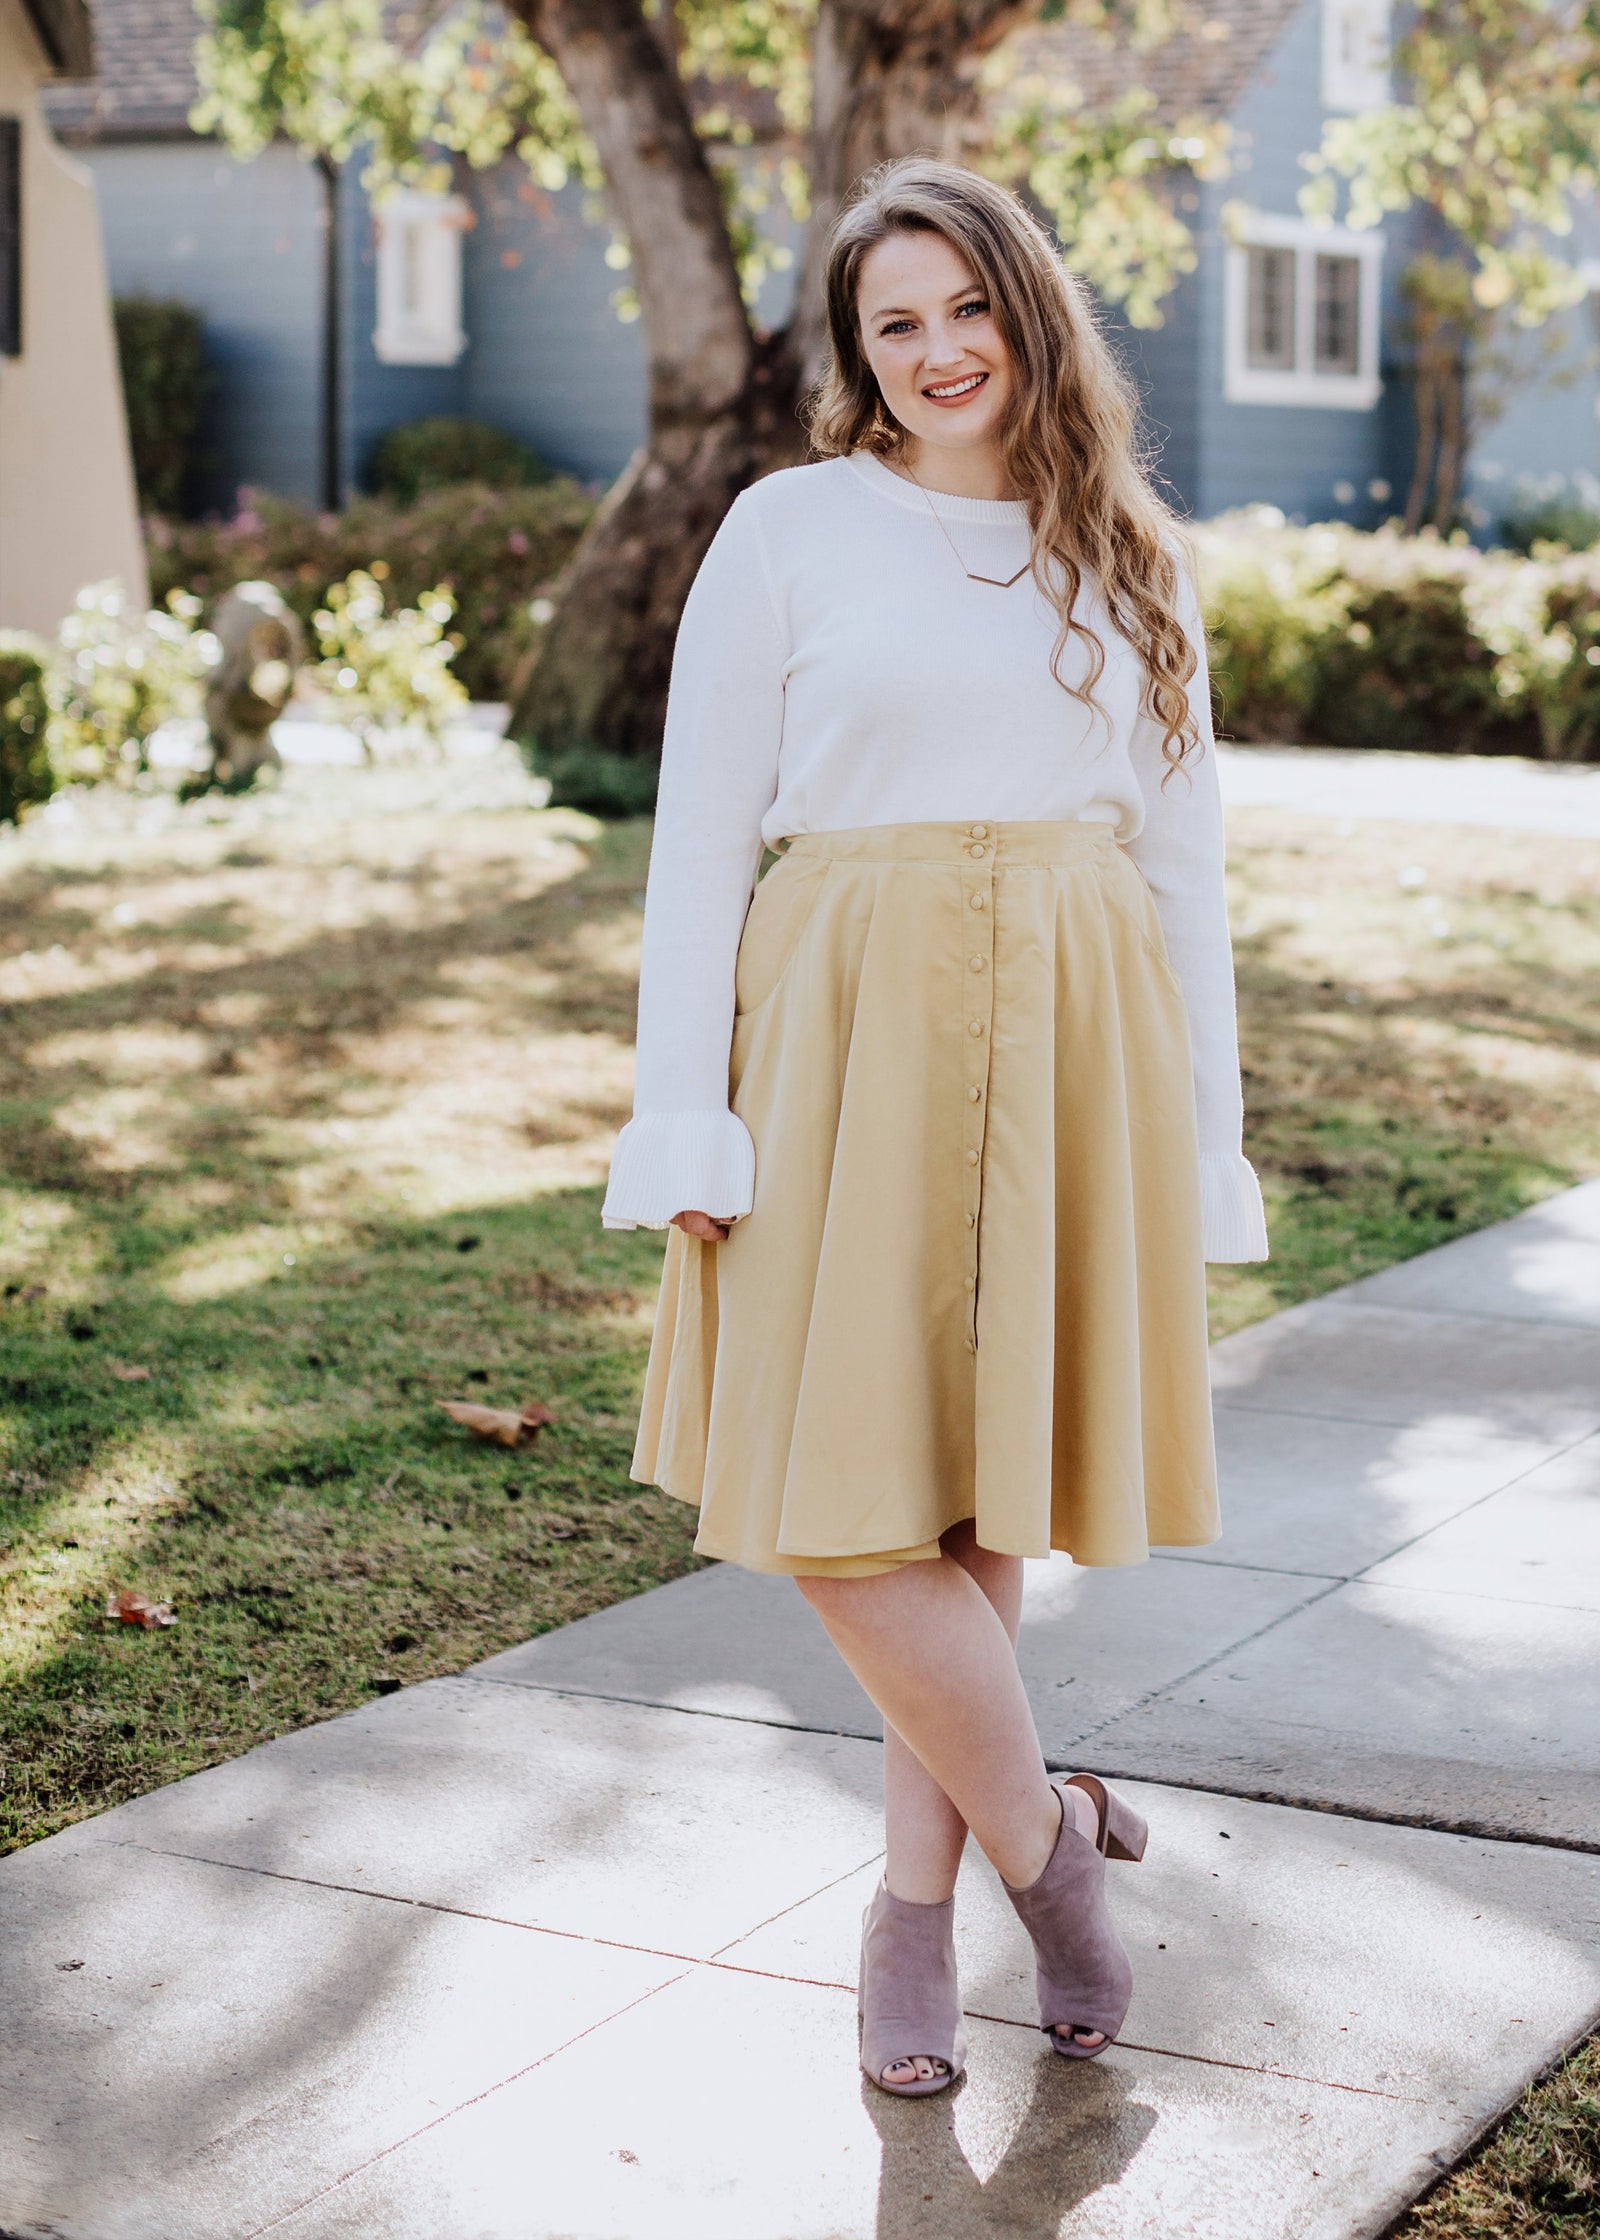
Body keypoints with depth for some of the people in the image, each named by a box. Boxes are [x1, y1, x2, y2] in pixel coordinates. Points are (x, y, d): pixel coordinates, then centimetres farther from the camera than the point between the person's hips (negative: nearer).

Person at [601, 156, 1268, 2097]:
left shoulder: (1133, 560, 12)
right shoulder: (791, 530, 3)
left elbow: (1183, 863, 13)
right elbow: (699, 840, 1)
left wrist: (1203, 1149, 8)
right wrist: (684, 1123, -6)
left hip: (1072, 1047, 2)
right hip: (852, 1038, -2)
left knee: (984, 1487, 7)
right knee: (848, 1499, -8)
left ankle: (916, 1911, 20)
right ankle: (1046, 1831, 14)